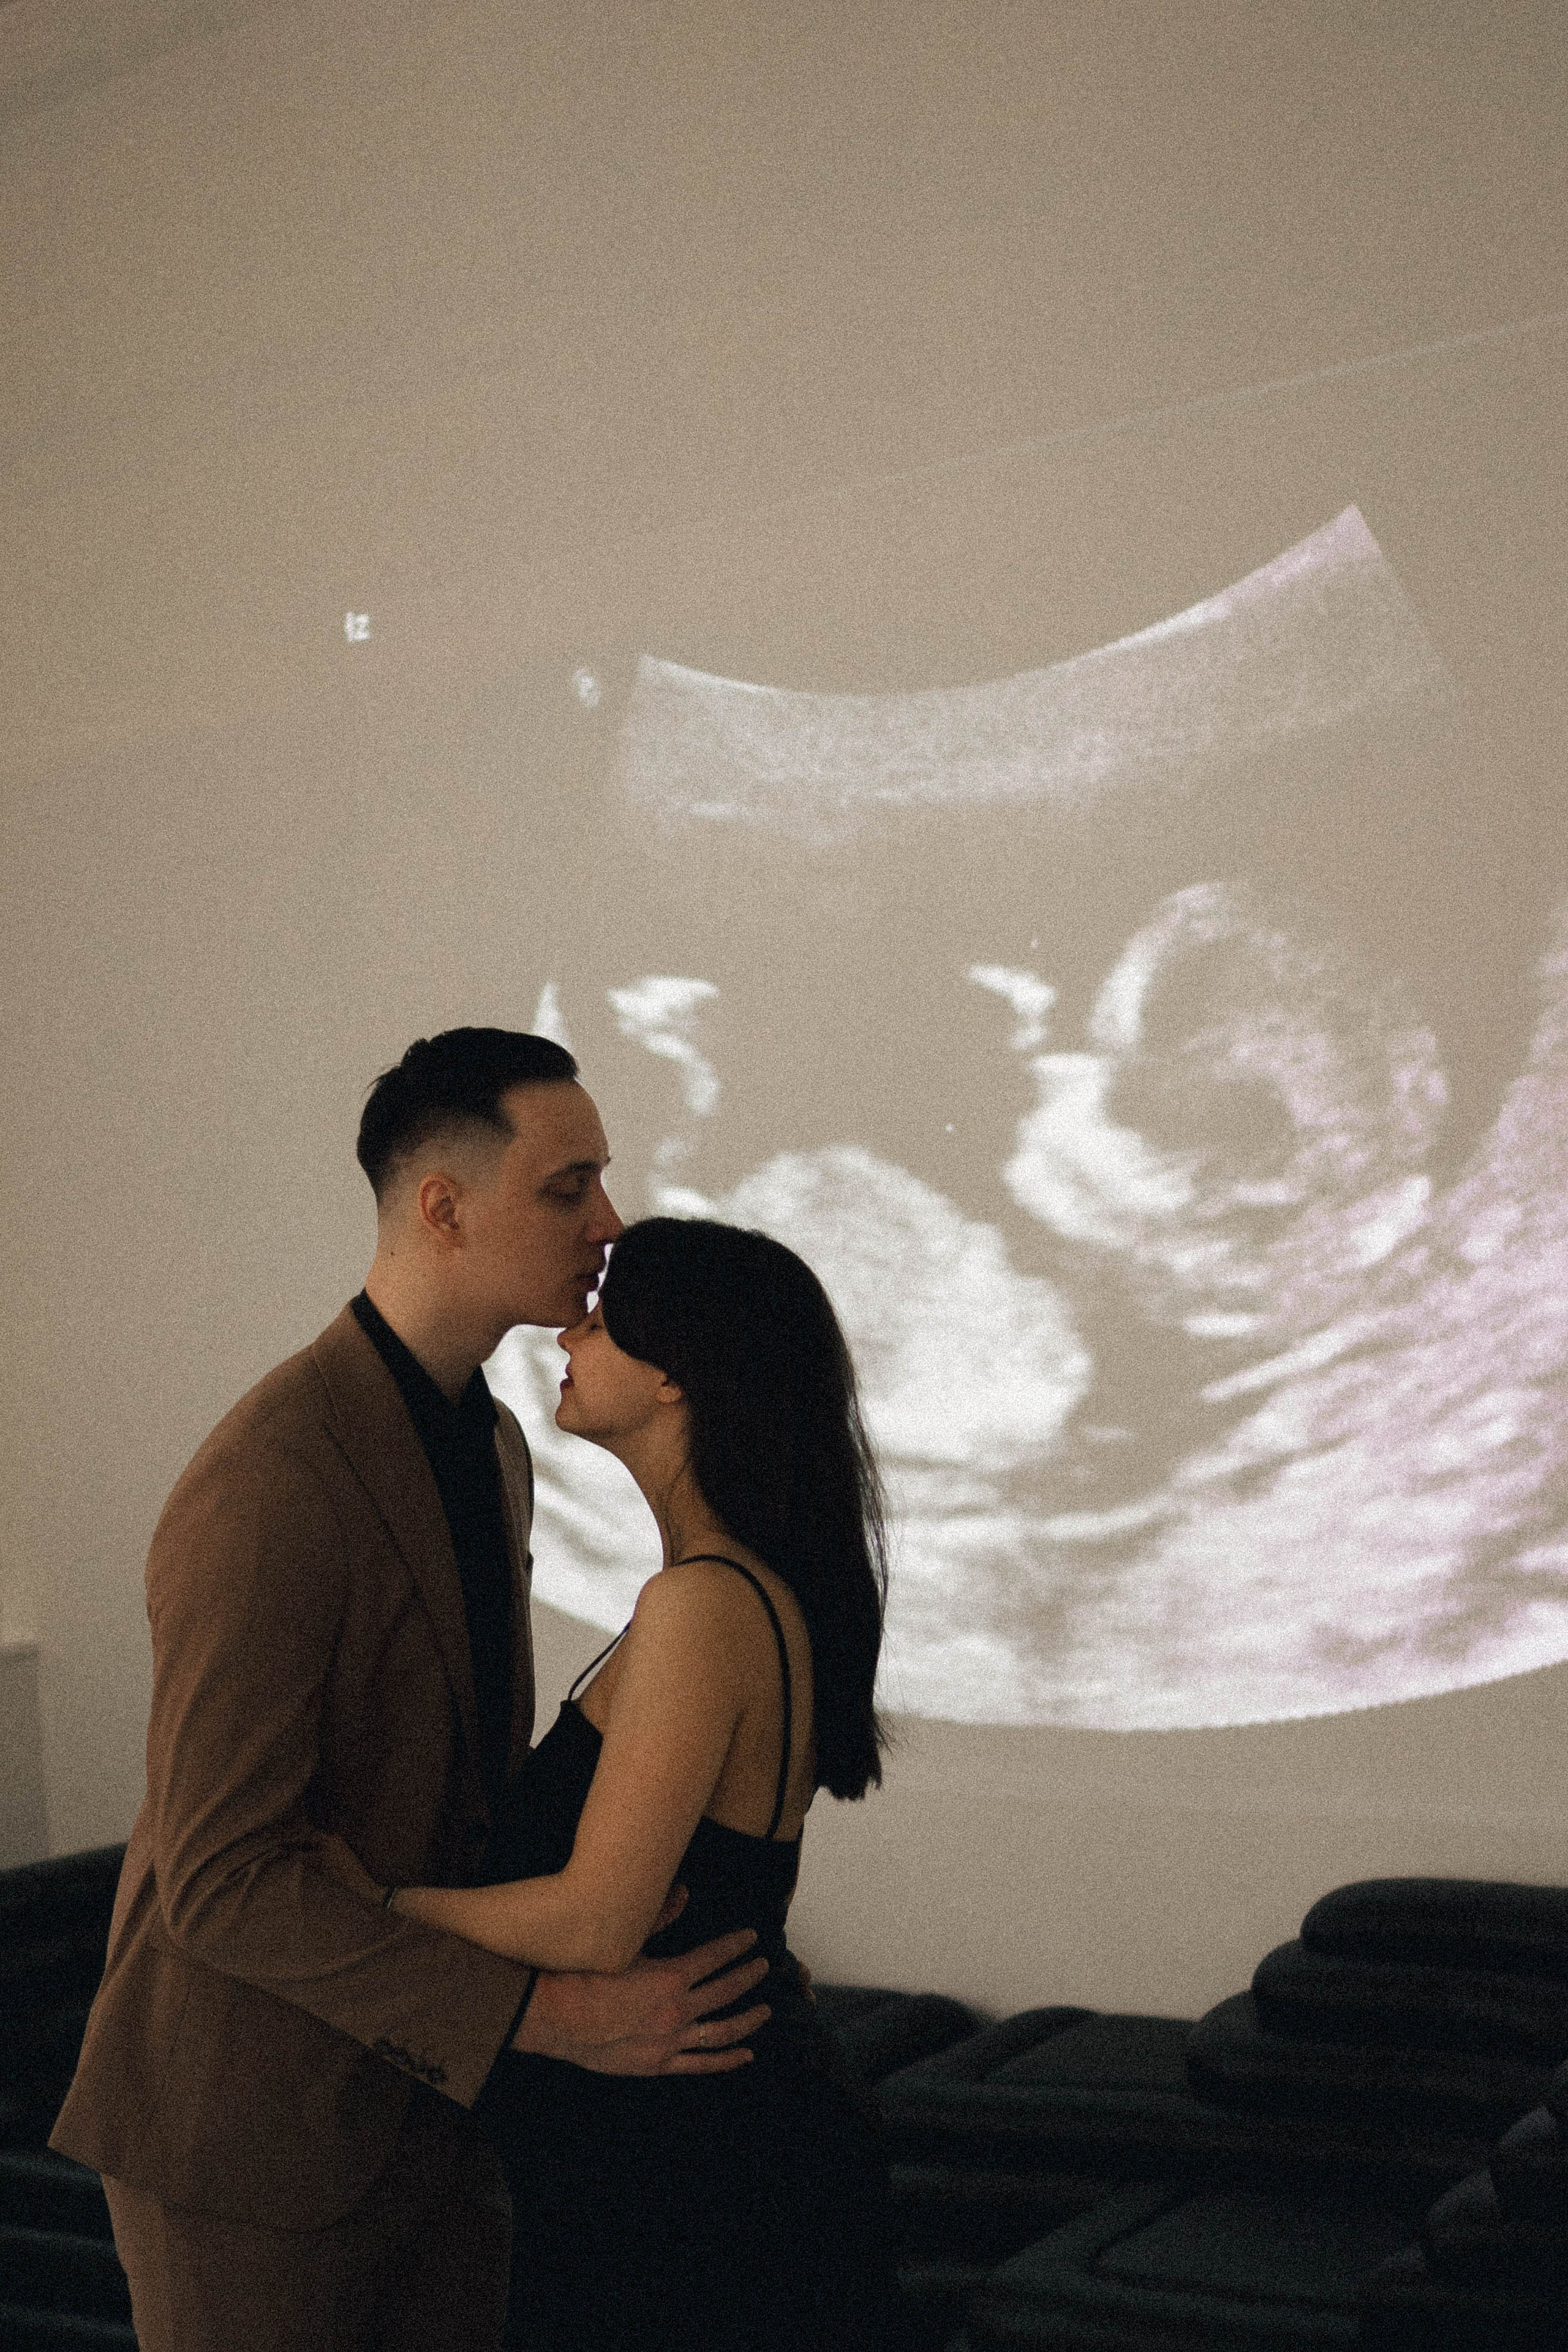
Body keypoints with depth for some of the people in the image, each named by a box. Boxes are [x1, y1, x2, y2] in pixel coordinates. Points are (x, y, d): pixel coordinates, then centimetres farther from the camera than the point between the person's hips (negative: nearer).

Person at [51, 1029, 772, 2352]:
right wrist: (554, 2013, -28)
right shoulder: (266, 1490, -25)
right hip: (247, 2134, -8)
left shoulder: (491, 1449, 5)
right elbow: (220, 1885, -27)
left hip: (431, 2092, 8)